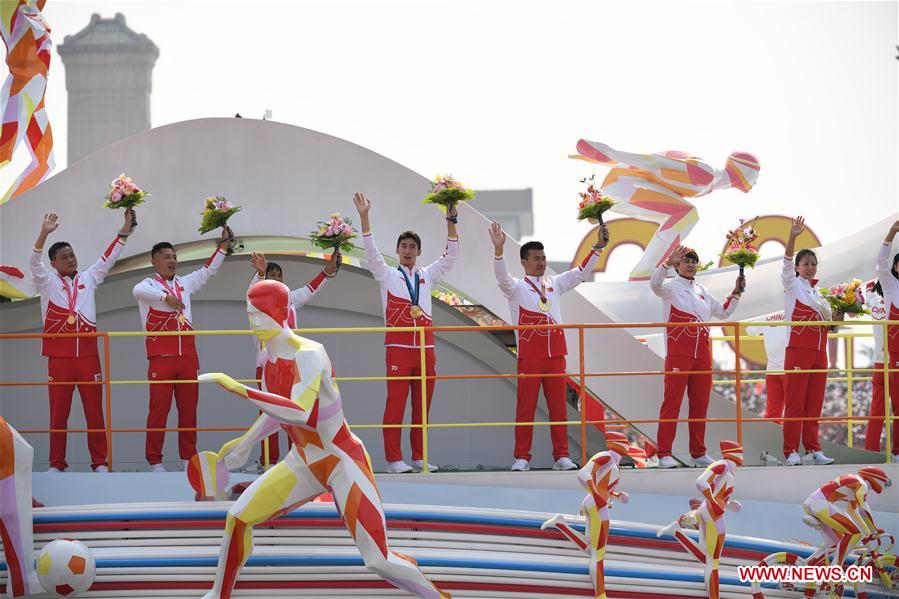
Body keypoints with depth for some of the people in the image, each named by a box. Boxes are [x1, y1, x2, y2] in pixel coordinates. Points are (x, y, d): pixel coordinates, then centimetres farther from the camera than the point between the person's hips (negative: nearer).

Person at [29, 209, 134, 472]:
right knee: (58, 413, 2)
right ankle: (57, 464, 8)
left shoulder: (88, 279, 12)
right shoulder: (48, 282, 4)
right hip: (59, 359, -2)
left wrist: (127, 225, 0)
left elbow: (109, 257, 9)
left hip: (88, 357, 2)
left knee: (95, 412, 2)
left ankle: (100, 463, 6)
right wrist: (44, 233, -28)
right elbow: (34, 263, -12)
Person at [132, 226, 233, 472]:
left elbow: (208, 271, 27)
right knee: (159, 410, -5)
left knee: (188, 409, 5)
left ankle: (188, 457, 11)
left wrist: (223, 244, 19)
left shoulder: (184, 283, 19)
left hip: (188, 357, 5)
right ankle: (154, 461, -1)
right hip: (161, 358, -5)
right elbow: (138, 291, -23)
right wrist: (166, 296, -37)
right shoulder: (149, 285, 0)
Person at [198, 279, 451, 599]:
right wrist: (245, 442, 24)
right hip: (304, 463, 8)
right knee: (237, 517, -1)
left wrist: (236, 387, -43)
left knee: (380, 561, -13)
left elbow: (299, 414, -43)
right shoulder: (271, 354, -1)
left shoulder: (309, 353, -27)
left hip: (344, 462, -7)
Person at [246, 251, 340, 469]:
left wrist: (331, 268, -4)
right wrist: (260, 273, -41)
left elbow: (312, 288, 11)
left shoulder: (290, 300, 17)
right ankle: (269, 460, -4)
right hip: (267, 363, -4)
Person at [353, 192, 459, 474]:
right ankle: (394, 459, -7)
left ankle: (418, 457, 9)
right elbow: (371, 251, -4)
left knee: (422, 405, 5)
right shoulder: (387, 275, 8)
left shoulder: (427, 276, 17)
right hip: (398, 347, -4)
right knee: (395, 404, -7)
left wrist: (451, 223, 2)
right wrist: (364, 216, -14)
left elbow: (450, 257, 12)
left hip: (425, 347, 4)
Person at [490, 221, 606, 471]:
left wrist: (598, 247, 1)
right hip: (529, 357, -4)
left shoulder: (555, 284, 15)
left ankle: (561, 456, 7)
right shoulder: (516, 287, 1)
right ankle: (522, 457, 1)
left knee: (558, 406, 4)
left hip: (556, 355, 4)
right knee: (525, 408, -2)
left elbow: (580, 273, 12)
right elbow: (501, 277, -18)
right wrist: (498, 248, -34)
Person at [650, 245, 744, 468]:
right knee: (672, 402, -7)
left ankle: (698, 453, 14)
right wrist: (668, 262, -38)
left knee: (700, 404, 7)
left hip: (702, 355, 6)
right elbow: (655, 284, -24)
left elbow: (723, 312, 27)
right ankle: (664, 454, -8)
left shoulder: (702, 291, 18)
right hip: (678, 354, -6)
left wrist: (736, 293, 14)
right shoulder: (671, 286, 0)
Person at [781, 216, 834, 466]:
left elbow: (827, 320, 23)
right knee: (795, 403, -8)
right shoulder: (792, 284, 2)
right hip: (798, 350, -6)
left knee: (814, 403, 6)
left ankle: (813, 449, 9)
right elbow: (787, 264, -17)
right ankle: (791, 451, -8)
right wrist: (792, 237, -31)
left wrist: (836, 316, 1)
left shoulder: (818, 291, 19)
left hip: (819, 352, 6)